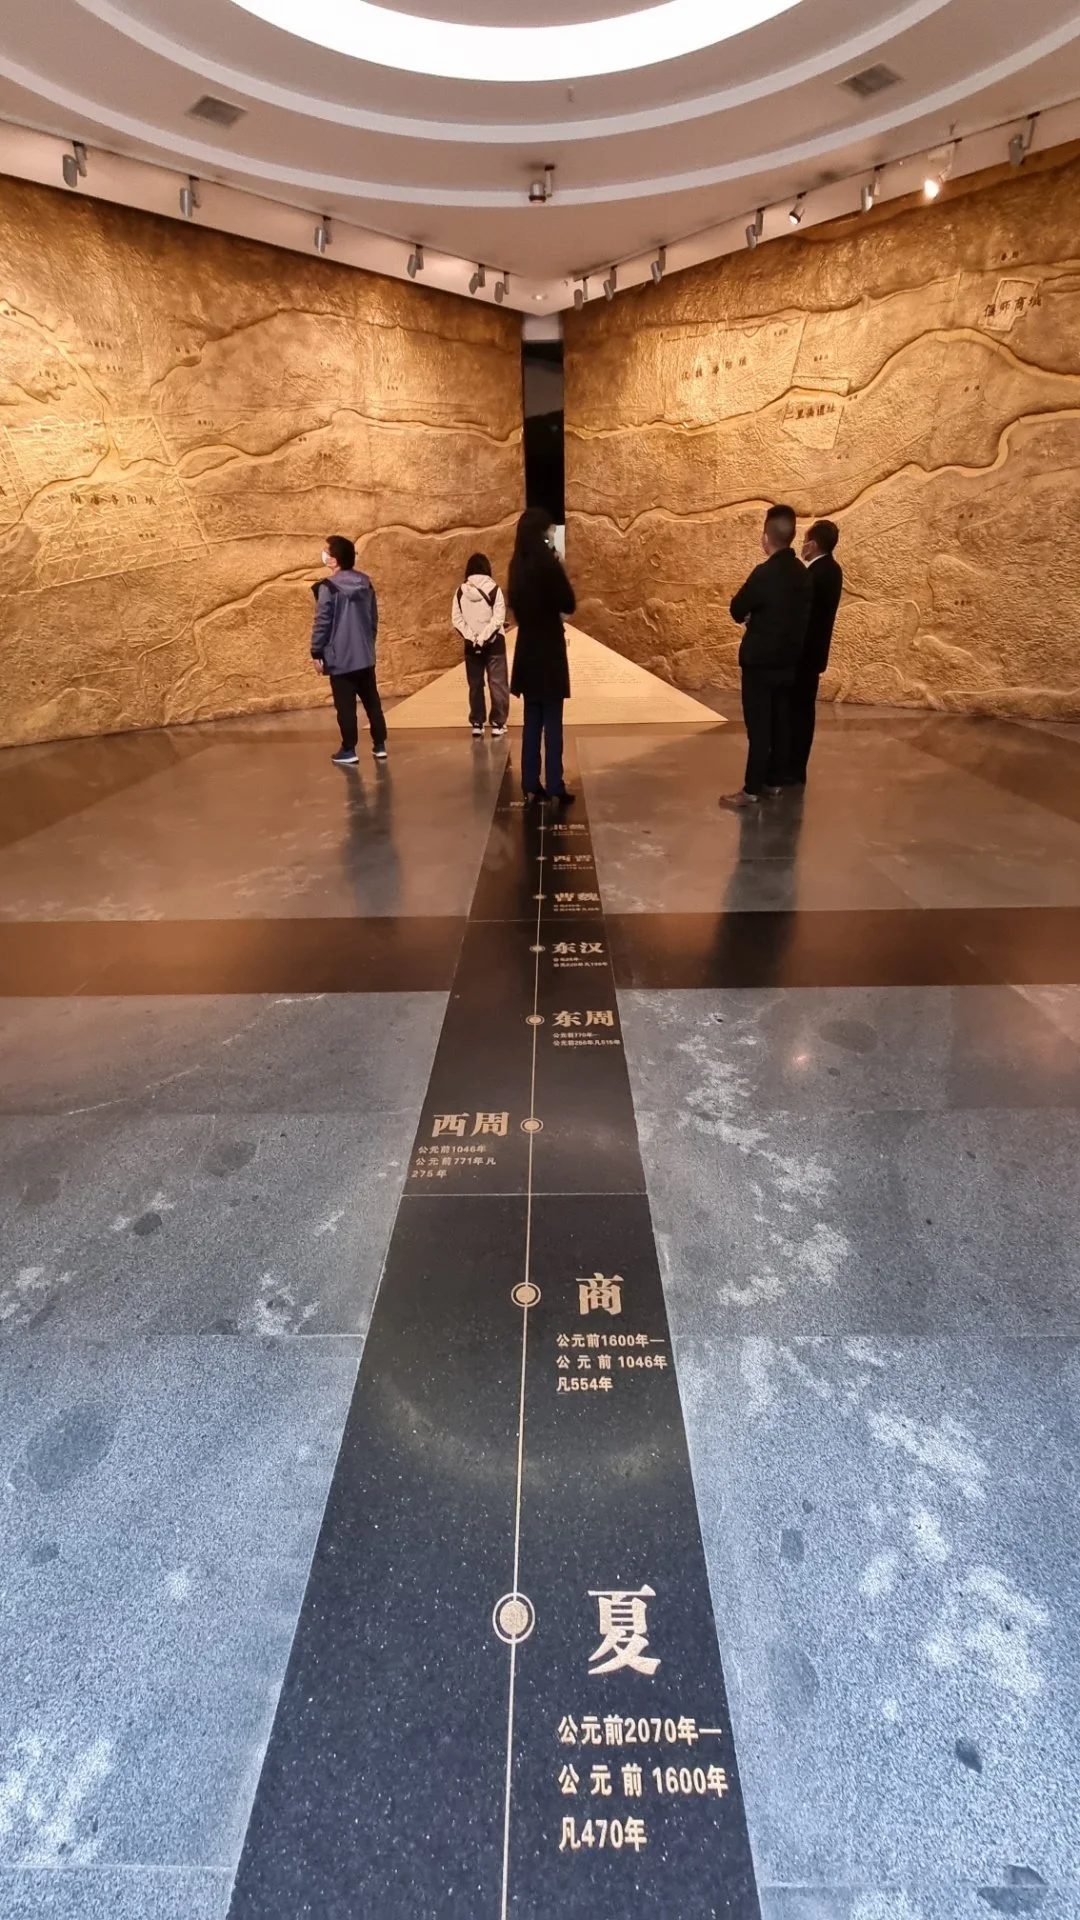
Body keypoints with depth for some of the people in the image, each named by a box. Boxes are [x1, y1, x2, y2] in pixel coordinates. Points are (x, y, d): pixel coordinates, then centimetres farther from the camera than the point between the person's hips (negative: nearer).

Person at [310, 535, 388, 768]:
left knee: (346, 706, 0)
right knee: (372, 701, 12)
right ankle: (379, 745, 15)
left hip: (340, 658, -6)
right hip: (365, 655, 6)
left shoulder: (328, 588, -13)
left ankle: (348, 751, 4)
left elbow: (322, 623, -13)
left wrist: (317, 653, -5)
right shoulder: (365, 584, 7)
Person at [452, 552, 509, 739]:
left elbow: (456, 618, -4)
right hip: (494, 642, -2)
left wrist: (471, 637, -4)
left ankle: (477, 724, 11)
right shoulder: (494, 589, -8)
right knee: (497, 683, 3)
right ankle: (497, 724, 2)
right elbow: (498, 618, -14)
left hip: (471, 644, 2)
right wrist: (484, 637, -12)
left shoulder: (461, 591, -1)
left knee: (475, 684, 10)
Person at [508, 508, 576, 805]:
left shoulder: (518, 564, 6)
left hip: (526, 647, 7)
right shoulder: (547, 563, -14)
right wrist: (560, 569, -2)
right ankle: (554, 788, 0)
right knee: (552, 722, -2)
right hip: (549, 647, -7)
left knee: (532, 720, 10)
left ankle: (531, 787, 11)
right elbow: (569, 604, -9)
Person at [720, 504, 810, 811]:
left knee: (758, 728, -5)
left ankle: (752, 790, -1)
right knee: (781, 724, 13)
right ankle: (775, 781, 22)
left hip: (760, 662, -8)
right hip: (788, 661, 8)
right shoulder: (801, 573, 5)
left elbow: (737, 611, -10)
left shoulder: (765, 573, -18)